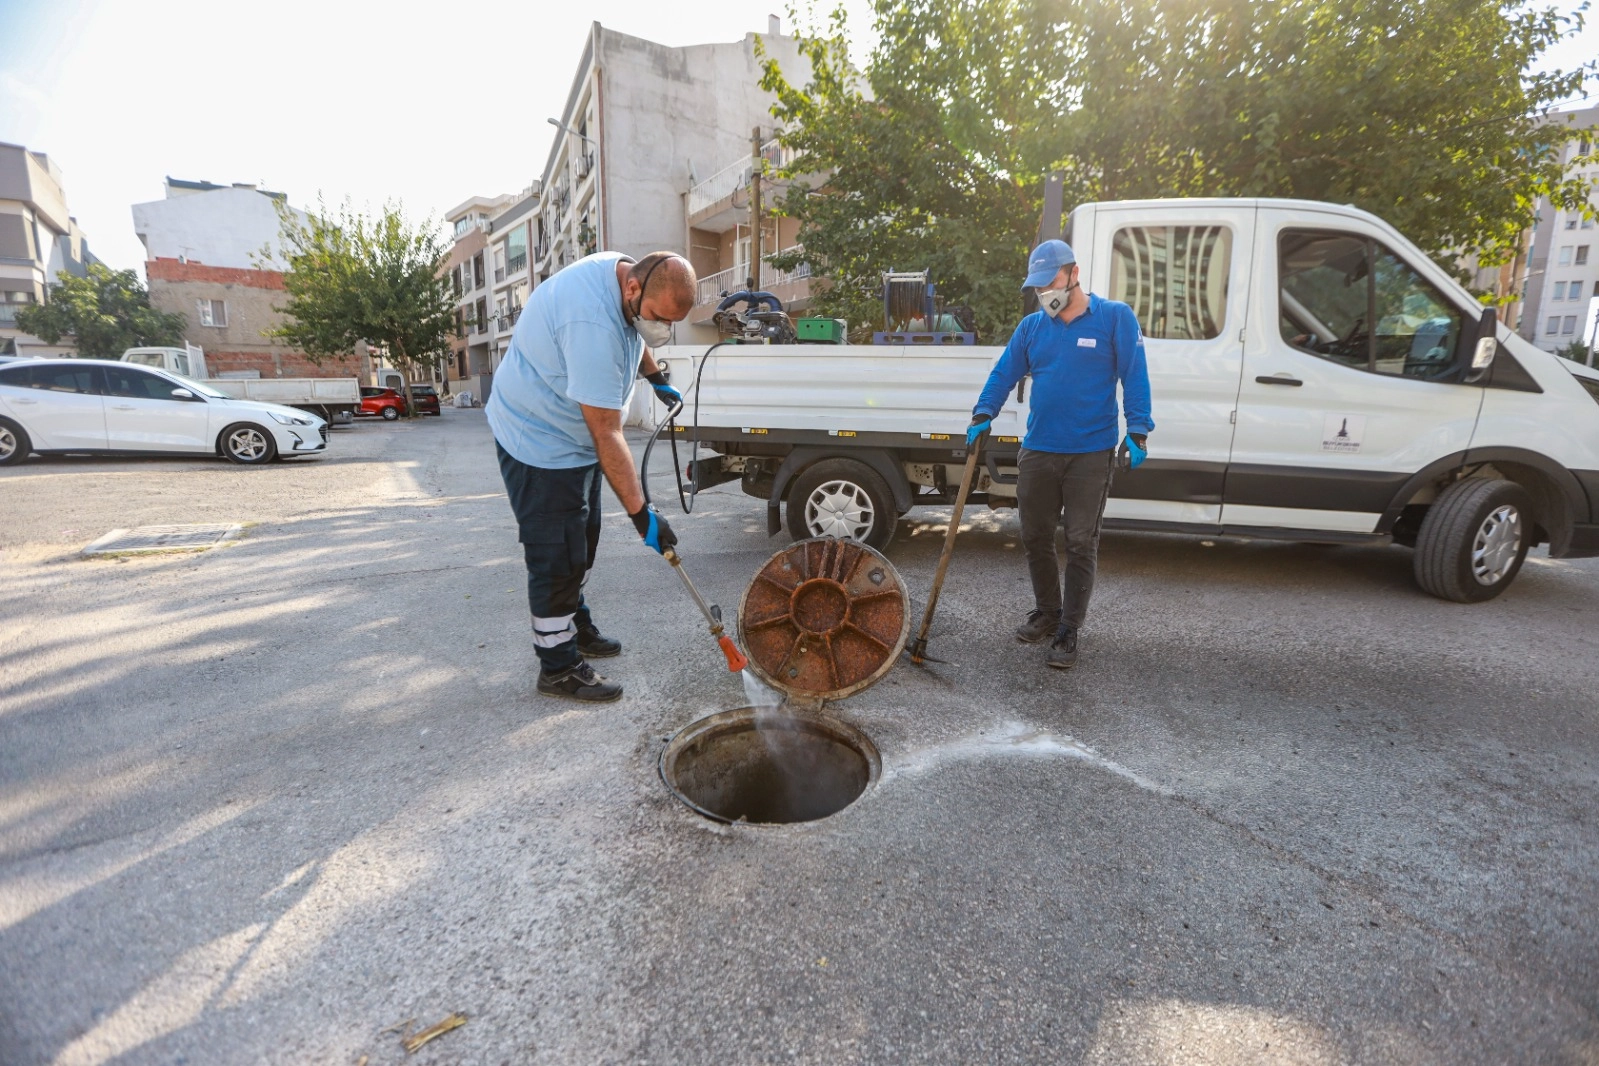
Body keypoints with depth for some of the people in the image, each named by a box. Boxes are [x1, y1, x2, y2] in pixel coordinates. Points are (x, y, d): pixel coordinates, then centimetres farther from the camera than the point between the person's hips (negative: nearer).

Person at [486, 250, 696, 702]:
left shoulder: (626, 271, -6)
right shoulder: (593, 325, -36)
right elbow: (608, 436, -34)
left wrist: (657, 378, 20)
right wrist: (641, 513, -30)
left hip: (572, 433, 10)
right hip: (540, 441, -10)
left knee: (581, 542, 19)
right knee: (557, 557, -4)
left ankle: (576, 628, 37)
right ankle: (558, 668, 10)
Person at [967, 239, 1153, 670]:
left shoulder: (1115, 318, -2)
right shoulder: (1031, 326, 8)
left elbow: (1135, 377, -5)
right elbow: (1003, 373, 8)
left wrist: (1138, 431, -13)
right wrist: (983, 415, -7)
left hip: (1091, 455, -4)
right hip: (1038, 452, 4)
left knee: (1081, 545, 2)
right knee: (1035, 538, 11)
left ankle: (1068, 632, 12)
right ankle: (1047, 612, 31)